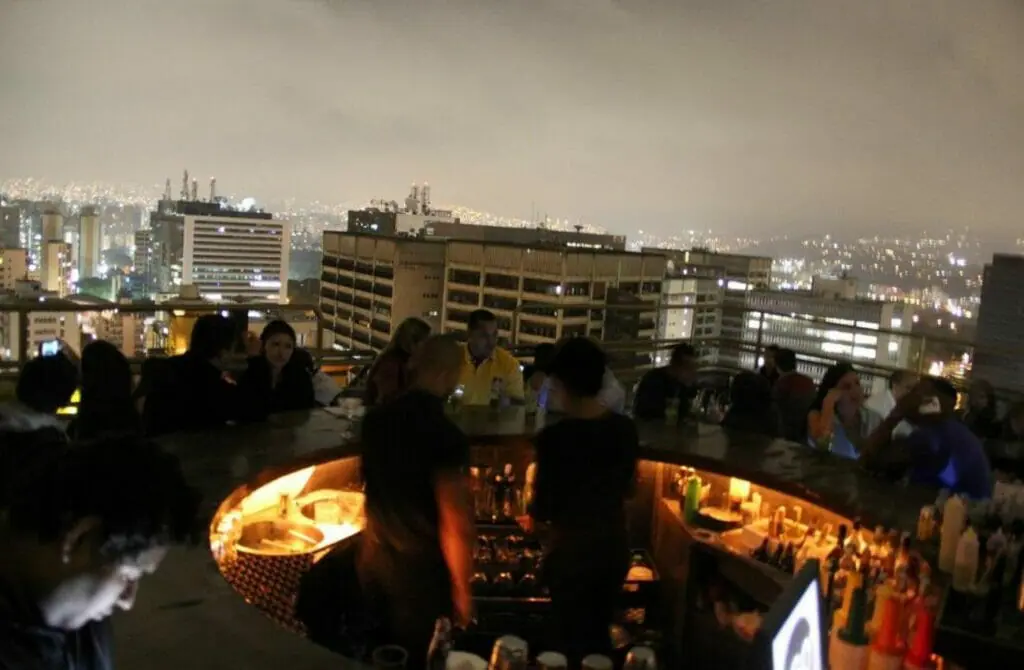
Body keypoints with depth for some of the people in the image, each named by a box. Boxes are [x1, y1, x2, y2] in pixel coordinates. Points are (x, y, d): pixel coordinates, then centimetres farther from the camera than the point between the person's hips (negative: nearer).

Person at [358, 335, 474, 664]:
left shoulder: (375, 419, -1)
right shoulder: (447, 436, -24)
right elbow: (455, 524, -22)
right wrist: (462, 590, -11)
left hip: (373, 561, 6)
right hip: (421, 571, -6)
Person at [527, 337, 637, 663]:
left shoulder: (555, 436, -21)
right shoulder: (626, 429, -5)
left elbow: (543, 506, -13)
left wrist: (532, 515, 10)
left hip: (572, 551, -5)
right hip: (615, 546, 5)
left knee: (573, 643, 13)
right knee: (600, 634, 23)